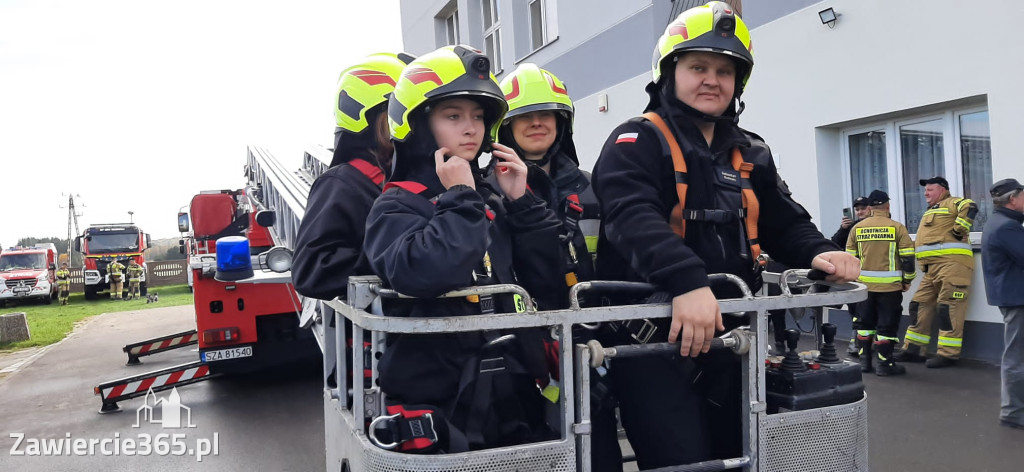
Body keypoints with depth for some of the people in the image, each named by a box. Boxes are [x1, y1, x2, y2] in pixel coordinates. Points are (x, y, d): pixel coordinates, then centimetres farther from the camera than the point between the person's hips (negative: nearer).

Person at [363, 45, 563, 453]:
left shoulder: (493, 202, 10)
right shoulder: (397, 205, -7)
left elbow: (547, 279, 5)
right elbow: (422, 273, -28)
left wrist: (522, 202, -1)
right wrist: (460, 199, -16)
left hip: (515, 397, 6)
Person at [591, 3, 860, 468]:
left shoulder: (750, 154, 15)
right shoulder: (637, 142, -7)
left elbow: (785, 223, 16)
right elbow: (633, 219, -25)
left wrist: (819, 253, -7)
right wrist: (687, 281, -41)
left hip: (726, 337, 7)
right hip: (654, 338, -7)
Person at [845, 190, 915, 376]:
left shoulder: (857, 228, 4)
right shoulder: (897, 227, -5)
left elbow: (850, 257, 8)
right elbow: (907, 256, -4)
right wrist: (907, 280, 6)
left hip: (864, 284, 3)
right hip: (890, 285, -3)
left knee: (865, 322, 14)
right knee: (887, 325, 2)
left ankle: (864, 360, 19)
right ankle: (884, 364, 5)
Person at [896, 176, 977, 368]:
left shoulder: (952, 203, -2)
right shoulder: (931, 211, 27)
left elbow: (970, 208, -24)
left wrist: (958, 230, -21)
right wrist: (924, 266, 24)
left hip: (952, 263, -10)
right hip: (932, 268, 10)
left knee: (948, 308, -10)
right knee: (920, 305, 8)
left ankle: (948, 354, -6)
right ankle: (913, 350, 13)